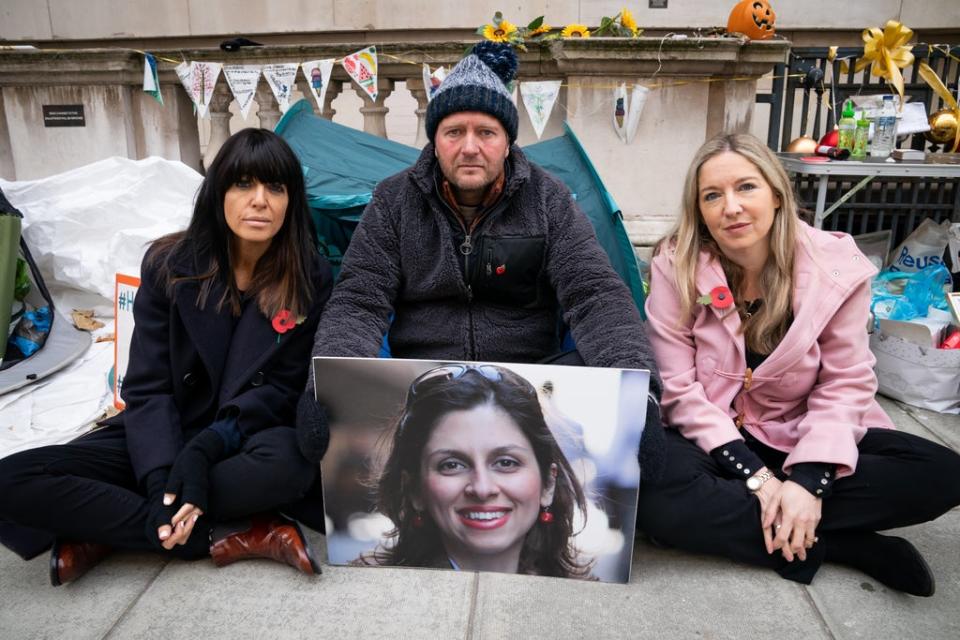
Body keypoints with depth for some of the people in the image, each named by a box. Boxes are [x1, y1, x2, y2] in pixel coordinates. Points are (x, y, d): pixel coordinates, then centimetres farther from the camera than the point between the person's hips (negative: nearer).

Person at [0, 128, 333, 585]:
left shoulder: (310, 279, -10)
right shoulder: (169, 265, -8)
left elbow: (282, 387, -9)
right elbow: (147, 387, -9)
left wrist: (206, 450, -24)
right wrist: (162, 475, -25)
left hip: (246, 438, -1)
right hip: (167, 434, 2)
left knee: (287, 462, -37)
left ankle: (106, 532, -18)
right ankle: (228, 537, -24)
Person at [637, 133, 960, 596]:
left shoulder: (836, 265, -10)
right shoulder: (676, 267, -13)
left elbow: (846, 383, -8)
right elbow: (679, 389, -15)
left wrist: (809, 479, -22)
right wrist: (754, 476, -22)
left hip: (796, 437, 2)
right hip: (710, 439, -1)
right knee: (654, 493, -34)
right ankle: (847, 545, -17)